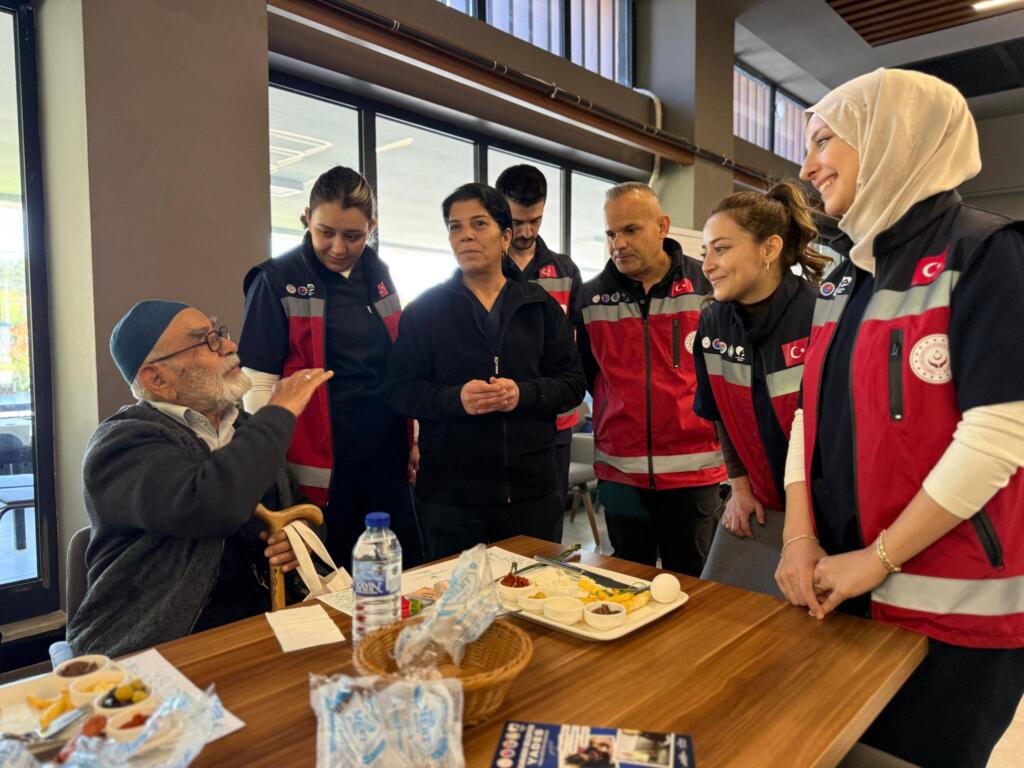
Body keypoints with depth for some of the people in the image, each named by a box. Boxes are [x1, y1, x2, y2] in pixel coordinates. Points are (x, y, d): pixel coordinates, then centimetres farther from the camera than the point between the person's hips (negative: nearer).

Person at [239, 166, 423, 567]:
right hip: (321, 465, -5)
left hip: (386, 458, 5)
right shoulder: (278, 281, -8)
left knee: (409, 576, 11)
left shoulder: (378, 275, 8)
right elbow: (258, 383, -10)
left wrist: (412, 440, 14)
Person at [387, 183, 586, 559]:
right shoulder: (425, 309, 3)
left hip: (532, 491, 2)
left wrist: (523, 394, -15)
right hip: (450, 496, -1)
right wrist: (456, 399, -20)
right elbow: (401, 390, -2)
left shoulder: (541, 306, 8)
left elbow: (572, 383, 4)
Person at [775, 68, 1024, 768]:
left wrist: (879, 557, -17)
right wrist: (799, 536, -4)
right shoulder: (844, 281, 10)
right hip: (840, 592, 6)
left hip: (953, 608, -6)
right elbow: (811, 416, 8)